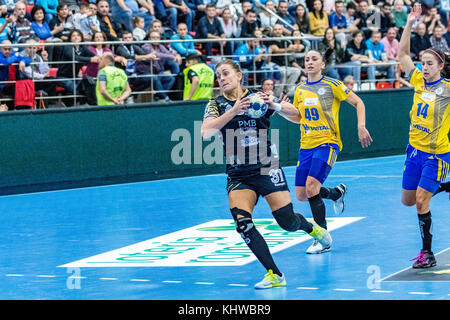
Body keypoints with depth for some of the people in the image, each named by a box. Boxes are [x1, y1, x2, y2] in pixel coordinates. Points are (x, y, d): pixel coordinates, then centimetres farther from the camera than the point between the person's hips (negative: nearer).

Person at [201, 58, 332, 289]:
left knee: (287, 222, -2)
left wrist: (274, 105, -23)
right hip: (238, 176, 1)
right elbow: (206, 132, -18)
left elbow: (293, 112, -1)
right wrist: (234, 111, -30)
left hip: (266, 168, -1)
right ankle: (274, 275, -13)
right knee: (242, 222, -20)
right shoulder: (216, 105, 0)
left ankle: (311, 227, 35)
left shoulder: (258, 97, 0)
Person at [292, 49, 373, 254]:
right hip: (306, 145, 6)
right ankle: (337, 193, 34)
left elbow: (358, 103, 2)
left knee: (311, 187, -22)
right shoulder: (300, 89, 11)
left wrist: (361, 127, -10)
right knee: (301, 195, 3)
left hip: (327, 143, -6)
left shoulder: (332, 85, -4)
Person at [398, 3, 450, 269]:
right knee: (408, 201, 14)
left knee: (421, 201, -12)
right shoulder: (419, 81, 4)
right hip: (415, 150, 6)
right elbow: (403, 53, 7)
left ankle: (428, 254, 0)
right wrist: (409, 25, -2)